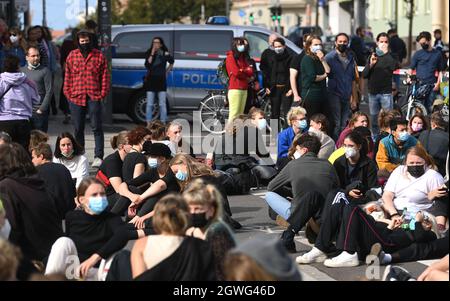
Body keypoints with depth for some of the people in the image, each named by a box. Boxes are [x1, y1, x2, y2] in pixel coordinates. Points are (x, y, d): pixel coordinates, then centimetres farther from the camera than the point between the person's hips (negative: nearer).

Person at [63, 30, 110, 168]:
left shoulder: (99, 56, 5)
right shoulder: (72, 56, 9)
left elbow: (105, 76, 4)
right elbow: (68, 76, 11)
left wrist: (103, 93, -4)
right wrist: (68, 93, 4)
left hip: (94, 97, -2)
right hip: (76, 97, 2)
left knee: (96, 128, -6)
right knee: (78, 129, 9)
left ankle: (98, 157, -5)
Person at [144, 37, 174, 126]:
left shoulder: (165, 54, 0)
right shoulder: (149, 53, 0)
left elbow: (171, 62, 19)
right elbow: (147, 65, -15)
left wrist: (167, 72, 10)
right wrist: (152, 54, -18)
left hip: (161, 81, 0)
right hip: (151, 81, 0)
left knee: (162, 104, 2)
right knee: (149, 104, 2)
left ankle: (163, 124, 7)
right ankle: (148, 124, 6)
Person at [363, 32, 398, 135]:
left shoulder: (390, 56, 2)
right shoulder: (372, 55, 12)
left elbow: (394, 66, -21)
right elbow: (364, 75, 8)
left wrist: (386, 52, -17)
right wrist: (370, 64, -9)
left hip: (386, 93, -4)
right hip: (373, 93, 4)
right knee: (374, 121, 9)